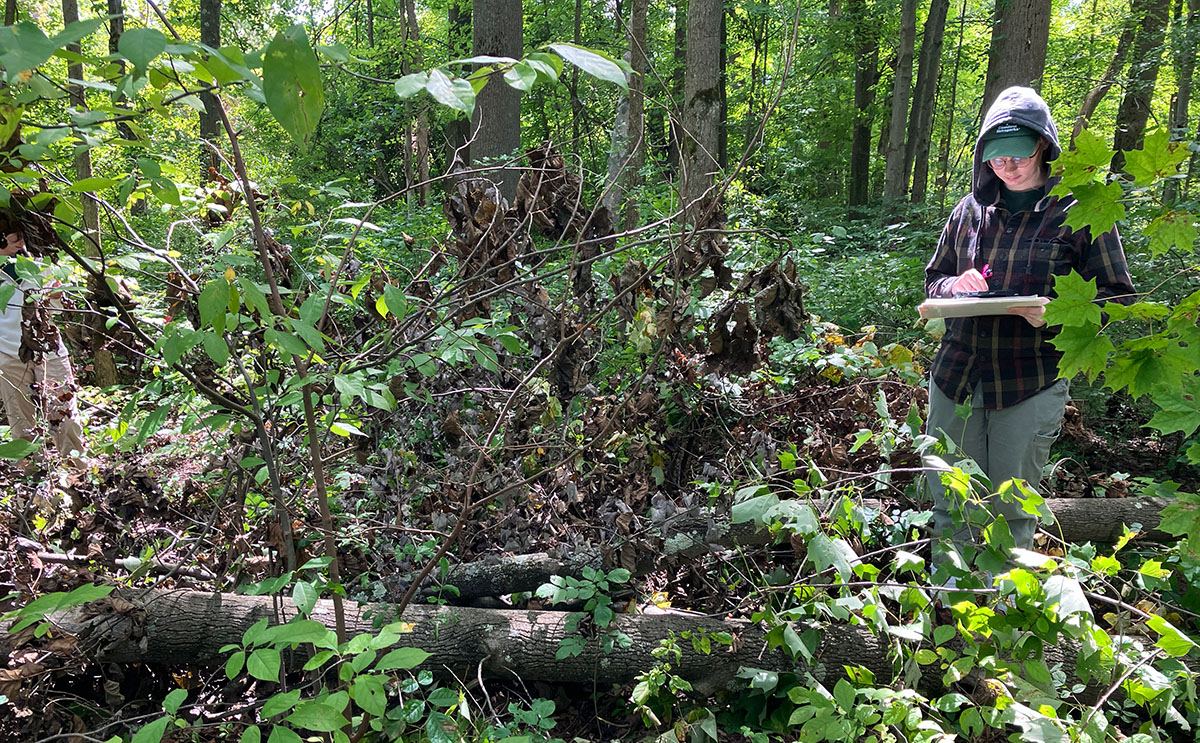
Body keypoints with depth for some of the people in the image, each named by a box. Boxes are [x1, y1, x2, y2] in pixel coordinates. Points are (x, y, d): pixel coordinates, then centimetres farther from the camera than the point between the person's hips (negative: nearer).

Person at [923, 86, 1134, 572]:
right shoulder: (971, 209, 8)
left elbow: (1116, 295, -2)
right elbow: (933, 280, 17)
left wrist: (1054, 314, -22)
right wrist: (955, 285, -7)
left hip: (1031, 385, -3)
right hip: (956, 376, 4)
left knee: (1011, 513, 7)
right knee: (948, 506, 11)